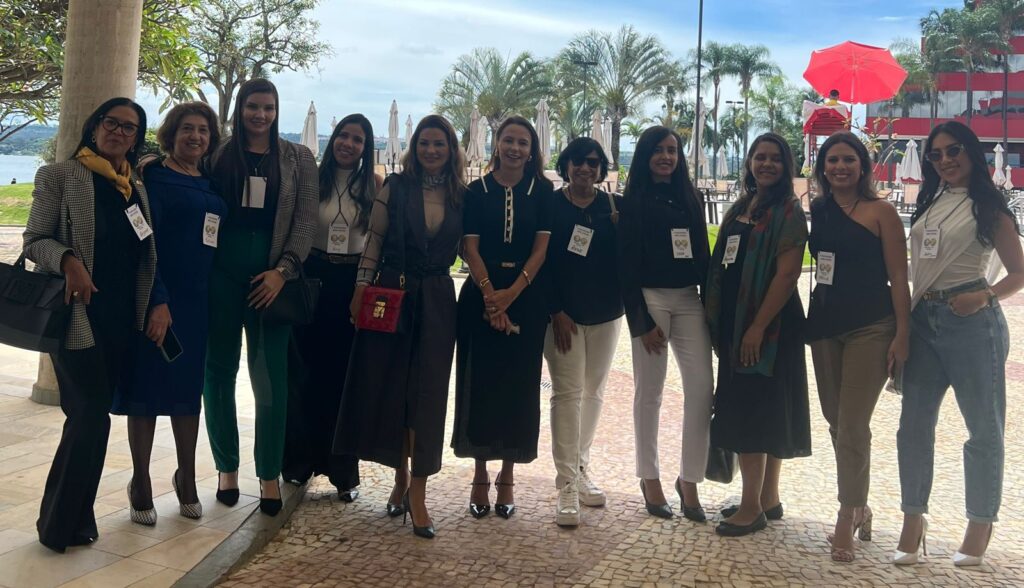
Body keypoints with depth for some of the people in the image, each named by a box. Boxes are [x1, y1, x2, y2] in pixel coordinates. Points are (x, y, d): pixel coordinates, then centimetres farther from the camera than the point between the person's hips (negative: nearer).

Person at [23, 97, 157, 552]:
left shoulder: (138, 188, 14)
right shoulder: (59, 176, -2)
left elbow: (147, 255, 14)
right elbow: (34, 241, -5)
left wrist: (160, 303, 2)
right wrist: (68, 261, -25)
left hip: (123, 318, 5)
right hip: (78, 315, -5)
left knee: (90, 418, 10)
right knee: (92, 417, -8)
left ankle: (74, 519, 21)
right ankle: (61, 524, 8)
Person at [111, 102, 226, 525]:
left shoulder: (211, 185, 12)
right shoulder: (154, 177, -5)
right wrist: (156, 301, -20)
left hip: (200, 300, 6)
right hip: (159, 297, -6)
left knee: (189, 386, 13)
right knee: (149, 384, 3)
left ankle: (186, 480, 25)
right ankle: (141, 484, 15)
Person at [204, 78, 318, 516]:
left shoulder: (298, 159, 8)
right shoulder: (219, 156, 10)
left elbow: (306, 220, 2)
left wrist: (282, 270, -9)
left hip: (271, 276, -1)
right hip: (222, 273, 1)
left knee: (271, 378, -3)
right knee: (219, 370, 5)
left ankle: (270, 475, 8)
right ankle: (227, 467, 17)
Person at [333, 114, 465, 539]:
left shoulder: (461, 196, 5)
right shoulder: (396, 187, 1)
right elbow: (374, 240, 1)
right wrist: (361, 289, -7)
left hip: (437, 301, 0)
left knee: (427, 393, -2)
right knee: (389, 388, 7)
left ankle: (418, 493, 2)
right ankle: (401, 480, 24)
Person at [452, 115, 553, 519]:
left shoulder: (542, 191, 5)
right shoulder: (477, 191, 5)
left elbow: (542, 246, -1)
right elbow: (470, 246, -1)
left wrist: (512, 292, -13)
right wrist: (489, 293, -16)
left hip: (527, 297, 0)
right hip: (481, 294, 0)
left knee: (519, 386, 3)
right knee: (480, 383, 1)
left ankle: (507, 477, 14)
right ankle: (480, 475, 13)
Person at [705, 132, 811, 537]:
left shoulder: (788, 213, -9)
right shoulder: (740, 208, 14)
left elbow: (787, 275, -17)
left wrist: (758, 327, -22)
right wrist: (718, 322, 10)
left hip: (767, 324, -8)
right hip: (734, 323, 8)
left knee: (749, 412, -6)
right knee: (765, 413, 14)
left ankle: (752, 507, 2)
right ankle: (767, 498, 24)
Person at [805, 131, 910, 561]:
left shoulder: (880, 212, -4)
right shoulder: (815, 210, 8)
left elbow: (898, 277, -6)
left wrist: (902, 335, -11)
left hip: (870, 327, -5)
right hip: (824, 325, 5)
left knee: (852, 425, -6)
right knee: (836, 422, 13)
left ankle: (846, 522, 6)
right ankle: (859, 507, 30)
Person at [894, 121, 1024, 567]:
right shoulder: (928, 205, 14)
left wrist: (985, 296, -19)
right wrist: (904, 319, 8)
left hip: (971, 322, -5)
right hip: (922, 321, 5)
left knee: (983, 428, 5)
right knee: (914, 425, 5)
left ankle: (980, 526, 17)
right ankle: (913, 520, 15)